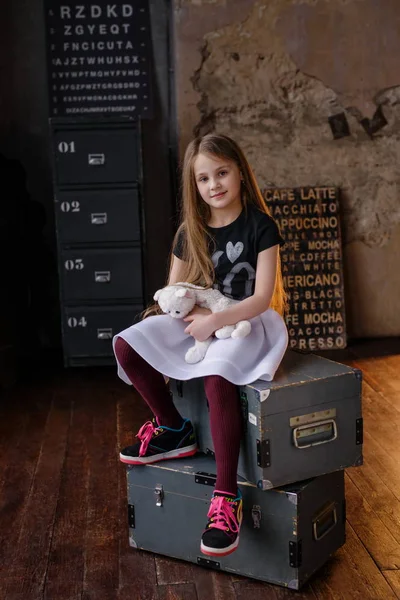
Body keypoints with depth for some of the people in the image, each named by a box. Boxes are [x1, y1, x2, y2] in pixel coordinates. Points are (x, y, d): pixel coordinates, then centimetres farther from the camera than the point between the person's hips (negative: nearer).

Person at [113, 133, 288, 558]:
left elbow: (262, 297, -13)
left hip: (248, 322, -5)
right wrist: (196, 313, -12)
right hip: (199, 319, 6)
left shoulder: (260, 226, -7)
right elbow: (172, 293, 9)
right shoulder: (190, 232, 7)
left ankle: (227, 497, -31)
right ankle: (172, 429, 0)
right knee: (126, 345, -17)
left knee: (216, 377, -38)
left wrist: (215, 320, -24)